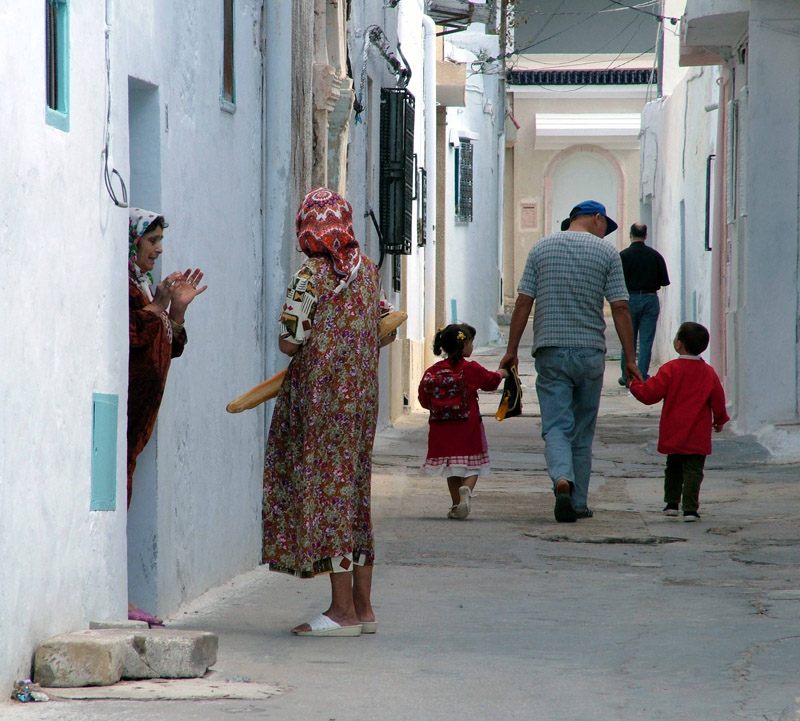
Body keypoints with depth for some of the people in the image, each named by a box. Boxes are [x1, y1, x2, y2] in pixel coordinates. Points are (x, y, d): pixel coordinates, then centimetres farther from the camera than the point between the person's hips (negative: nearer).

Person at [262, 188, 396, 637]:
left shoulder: (310, 277, -13)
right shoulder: (368, 270, 7)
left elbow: (290, 343, -13)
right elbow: (385, 333, 15)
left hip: (321, 395, -7)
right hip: (362, 391, 7)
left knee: (325, 487, -2)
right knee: (355, 488, 12)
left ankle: (344, 609, -3)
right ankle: (363, 606, 14)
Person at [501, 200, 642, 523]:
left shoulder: (541, 248, 6)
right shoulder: (606, 252, 1)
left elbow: (523, 303, 3)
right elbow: (620, 308, -3)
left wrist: (511, 350, 9)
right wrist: (630, 359, 1)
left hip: (550, 351, 0)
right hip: (590, 351, 0)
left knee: (556, 426, -4)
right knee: (583, 432, 11)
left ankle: (562, 479, -31)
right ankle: (579, 503, 15)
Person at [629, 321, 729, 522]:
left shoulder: (669, 370, -10)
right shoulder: (708, 373, -3)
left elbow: (649, 394, -10)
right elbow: (718, 400, 4)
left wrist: (634, 384, 9)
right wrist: (719, 420, 22)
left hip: (673, 435, 0)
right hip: (698, 437, 0)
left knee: (674, 467, 19)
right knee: (693, 470, -1)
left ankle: (671, 503, 25)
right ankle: (690, 509, -10)